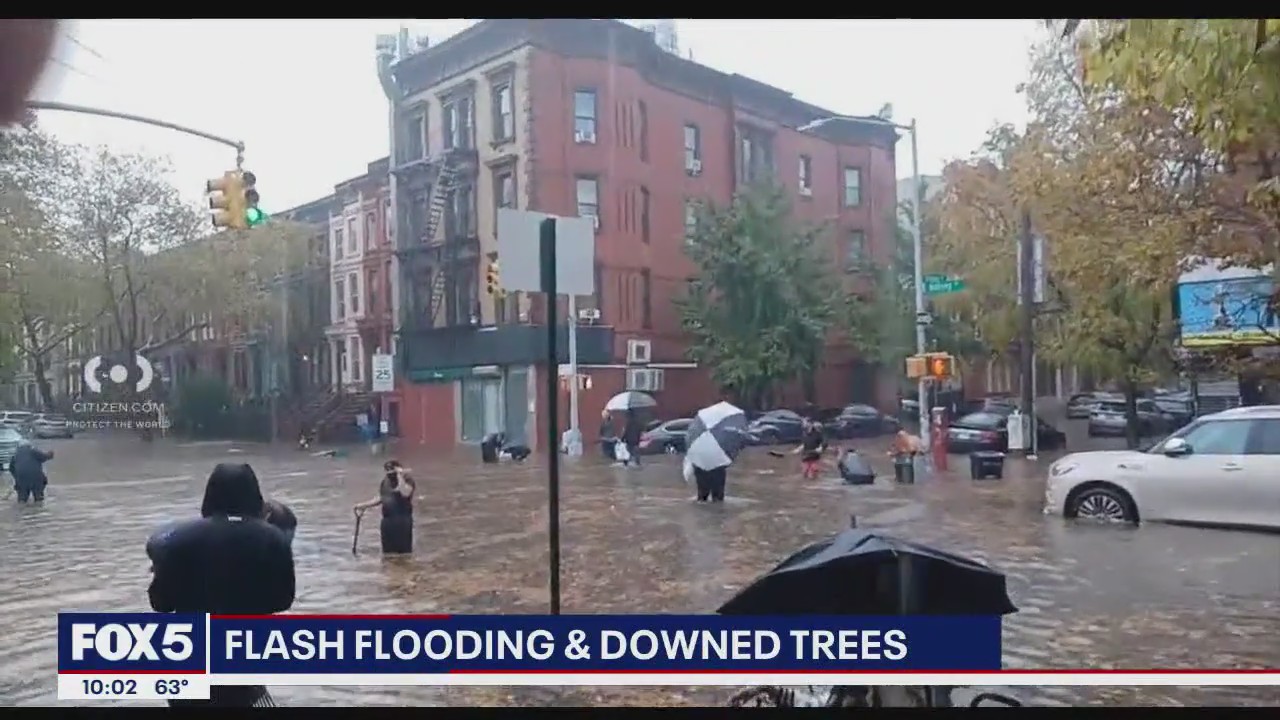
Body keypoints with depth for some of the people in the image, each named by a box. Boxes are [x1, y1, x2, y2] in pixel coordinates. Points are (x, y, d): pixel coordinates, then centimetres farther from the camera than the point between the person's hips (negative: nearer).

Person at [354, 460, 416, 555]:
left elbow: (405, 493, -30)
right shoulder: (385, 482, 11)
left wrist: (400, 476, -26)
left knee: (404, 550, -6)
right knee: (388, 551, 14)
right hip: (387, 520, 7)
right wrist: (364, 505, 19)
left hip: (402, 520, -7)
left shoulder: (407, 481, -10)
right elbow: (380, 498, 22)